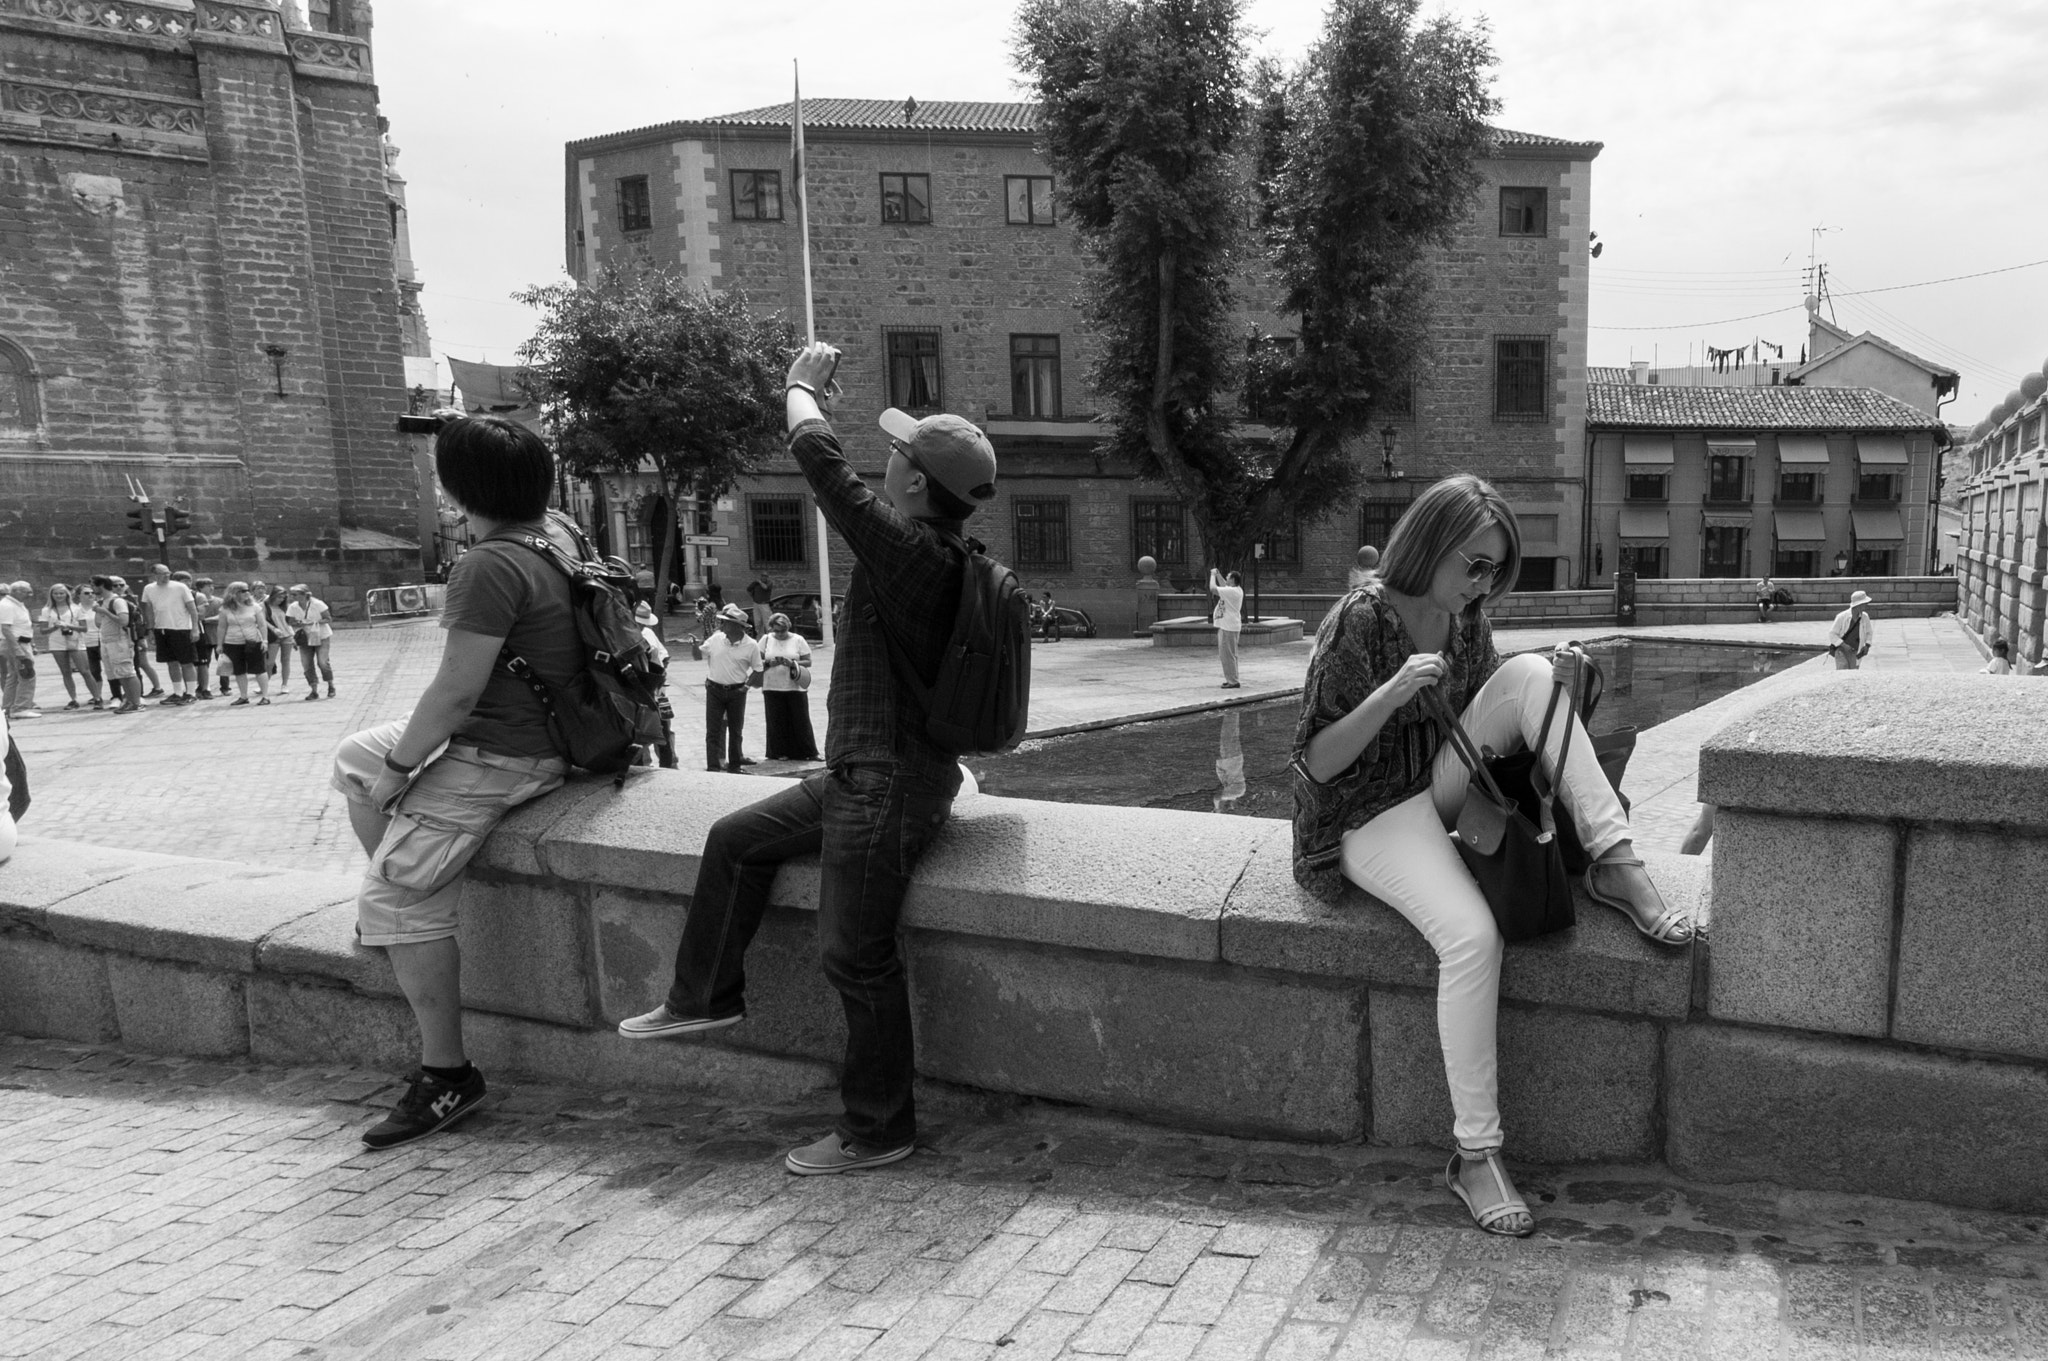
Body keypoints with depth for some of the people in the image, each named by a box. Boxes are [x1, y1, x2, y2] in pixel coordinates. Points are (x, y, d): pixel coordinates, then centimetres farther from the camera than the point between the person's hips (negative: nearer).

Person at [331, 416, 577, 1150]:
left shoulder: (489, 566, -25)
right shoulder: (558, 533, 5)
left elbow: (457, 689, -25)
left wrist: (398, 770, -12)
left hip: (500, 754, -10)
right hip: (544, 725, 10)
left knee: (396, 891, -8)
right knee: (355, 756, 23)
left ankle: (446, 1075, 0)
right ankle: (396, 918, 33)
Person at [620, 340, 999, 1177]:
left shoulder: (911, 553, -23)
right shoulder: (940, 553, 5)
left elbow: (821, 458, -19)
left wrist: (800, 387, -4)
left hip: (890, 787, -11)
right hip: (858, 773, 11)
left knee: (855, 956, -2)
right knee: (736, 840, 19)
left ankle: (878, 1130, 14)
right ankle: (706, 997, 33)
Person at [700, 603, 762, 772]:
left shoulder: (751, 645, -7)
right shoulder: (715, 639, -3)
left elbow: (757, 670, 4)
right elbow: (701, 655, 13)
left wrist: (747, 684, -4)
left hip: (737, 692, -1)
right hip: (714, 690, 1)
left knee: (735, 730, 10)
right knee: (713, 730, -1)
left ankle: (735, 765, 22)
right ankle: (712, 766, 2)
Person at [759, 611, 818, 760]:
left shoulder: (798, 640, 1)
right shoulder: (766, 640, 5)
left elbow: (808, 661, -1)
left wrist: (793, 663, -18)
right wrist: (769, 662, -16)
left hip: (795, 687, -1)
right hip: (772, 688, 1)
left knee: (800, 720, 0)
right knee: (777, 721, 2)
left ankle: (808, 752, 7)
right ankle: (781, 752, 12)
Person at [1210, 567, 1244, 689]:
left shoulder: (1232, 591, -20)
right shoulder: (1236, 590, 9)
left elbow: (1213, 588, -22)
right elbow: (1224, 585, 30)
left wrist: (1213, 575, -7)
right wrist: (1218, 574, 27)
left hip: (1228, 628, -10)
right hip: (1226, 627, 10)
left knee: (1228, 655, -6)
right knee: (1228, 655, 17)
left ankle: (1233, 681, -4)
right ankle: (1231, 679, 24)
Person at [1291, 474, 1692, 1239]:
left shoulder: (1466, 619, 4)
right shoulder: (1358, 623, -17)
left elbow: (1494, 720, 15)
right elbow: (1315, 762, -18)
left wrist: (1552, 688, -5)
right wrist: (1392, 693, -32)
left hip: (1442, 796, 7)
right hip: (1375, 818, -6)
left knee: (1527, 673, -14)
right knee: (1473, 934, -32)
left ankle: (1615, 864, -16)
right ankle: (1475, 1154, -18)